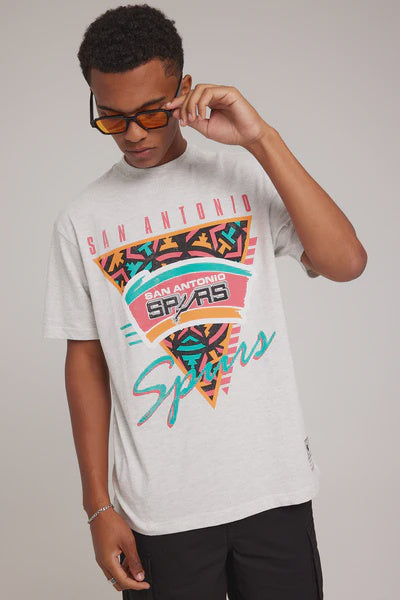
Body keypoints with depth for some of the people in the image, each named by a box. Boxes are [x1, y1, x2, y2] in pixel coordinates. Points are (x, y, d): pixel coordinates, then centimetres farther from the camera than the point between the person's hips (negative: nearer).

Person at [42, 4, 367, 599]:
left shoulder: (247, 174, -2)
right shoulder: (82, 219, 1)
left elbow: (347, 263, -14)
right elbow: (86, 360, 4)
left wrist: (262, 140, -19)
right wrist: (99, 505, 3)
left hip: (274, 487, 0)